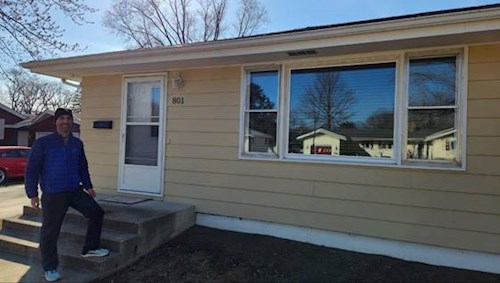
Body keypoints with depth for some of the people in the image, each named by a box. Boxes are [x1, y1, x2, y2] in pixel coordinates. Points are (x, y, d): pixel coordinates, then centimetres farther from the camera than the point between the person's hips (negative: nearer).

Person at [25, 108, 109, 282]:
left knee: (96, 212, 4)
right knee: (50, 232, 3)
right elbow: (32, 169, -5)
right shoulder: (43, 143, -6)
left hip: (75, 191, 5)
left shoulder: (77, 144, 8)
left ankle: (90, 249, 21)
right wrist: (32, 194, -8)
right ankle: (49, 269, 20)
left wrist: (88, 186, 17)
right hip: (52, 195, -5)